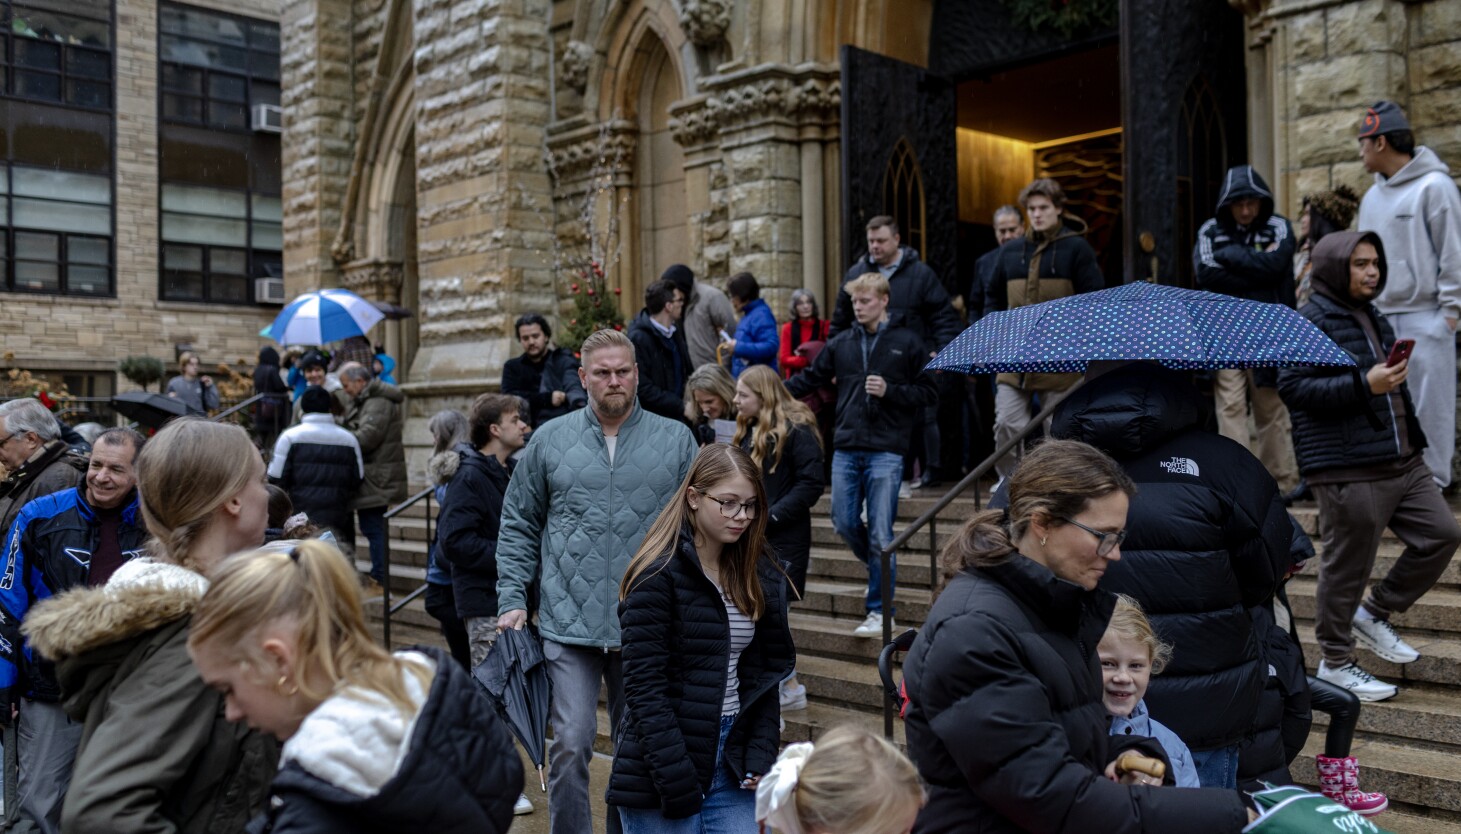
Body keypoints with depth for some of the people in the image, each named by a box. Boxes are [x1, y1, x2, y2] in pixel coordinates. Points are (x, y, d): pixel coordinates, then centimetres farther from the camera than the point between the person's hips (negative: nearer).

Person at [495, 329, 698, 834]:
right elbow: (518, 526, 8)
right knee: (570, 744, -6)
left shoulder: (676, 441, 4)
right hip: (569, 622, -1)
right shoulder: (550, 440, 5)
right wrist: (512, 599, -1)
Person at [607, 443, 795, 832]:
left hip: (731, 767, 5)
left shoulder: (759, 577, 7)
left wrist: (760, 758, -1)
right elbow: (644, 687, -14)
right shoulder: (658, 574, -11)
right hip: (660, 779, -5)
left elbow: (765, 676, 10)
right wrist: (676, 783, -17)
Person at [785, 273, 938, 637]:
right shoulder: (841, 343, 10)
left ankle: (880, 610, 8)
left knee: (880, 532, -3)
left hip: (886, 451, -4)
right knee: (844, 524, 6)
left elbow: (929, 393, 0)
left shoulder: (907, 342, 0)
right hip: (846, 449, 4)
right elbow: (809, 379, 15)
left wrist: (890, 391, -14)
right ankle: (882, 571, 33)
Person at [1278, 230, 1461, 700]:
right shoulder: (1311, 322, -11)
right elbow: (1292, 387, -21)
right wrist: (1365, 384, -25)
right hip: (1347, 471, -9)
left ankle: (1374, 613, 25)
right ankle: (1335, 662, 16)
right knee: (1346, 567, 0)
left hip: (1402, 461, 9)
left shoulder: (1373, 317, 18)